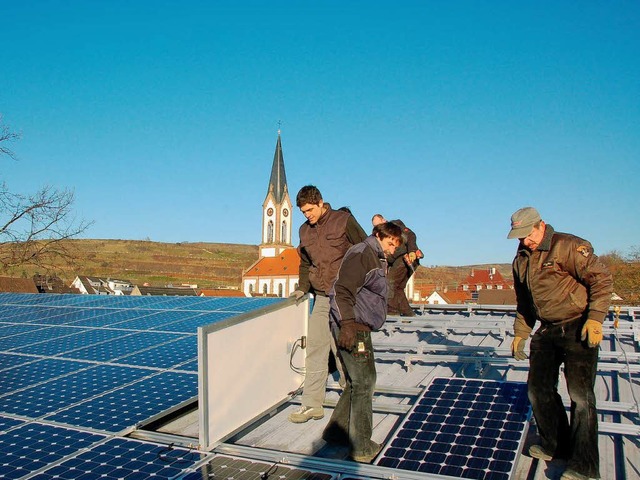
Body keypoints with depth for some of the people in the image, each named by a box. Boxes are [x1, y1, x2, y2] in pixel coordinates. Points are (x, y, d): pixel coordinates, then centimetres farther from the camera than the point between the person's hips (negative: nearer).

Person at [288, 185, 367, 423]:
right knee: (314, 348, 2)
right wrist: (303, 287, 11)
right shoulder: (305, 230, 12)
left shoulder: (344, 220, -4)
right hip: (321, 297, 5)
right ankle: (312, 404, 10)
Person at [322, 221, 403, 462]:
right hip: (352, 328, -10)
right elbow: (343, 290, -22)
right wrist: (347, 324, -28)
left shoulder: (378, 260, 21)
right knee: (364, 383, -3)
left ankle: (336, 431, 25)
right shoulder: (362, 253, -11)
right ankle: (361, 447, 7)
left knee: (356, 383, 15)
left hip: (359, 327, 10)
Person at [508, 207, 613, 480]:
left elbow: (601, 279, -12)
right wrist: (520, 333, 18)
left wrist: (595, 317, -20)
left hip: (578, 329, -8)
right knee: (538, 388, 11)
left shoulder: (569, 246, -11)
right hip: (546, 331, 8)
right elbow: (524, 303, 21)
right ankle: (554, 446, 29)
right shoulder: (521, 260, 12)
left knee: (580, 393, -7)